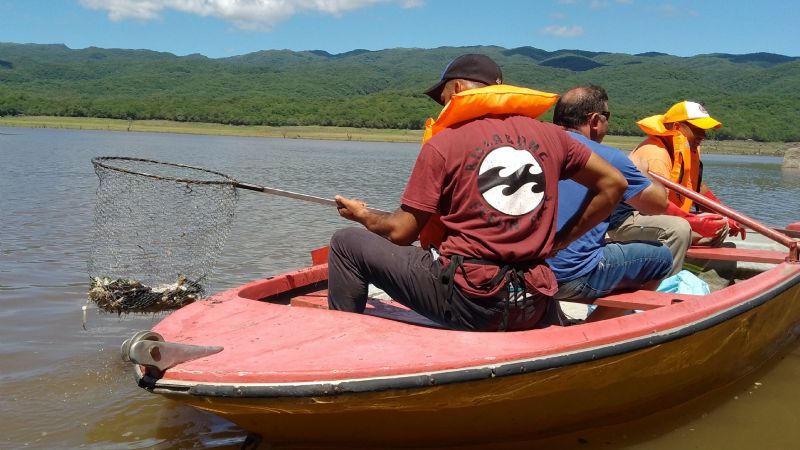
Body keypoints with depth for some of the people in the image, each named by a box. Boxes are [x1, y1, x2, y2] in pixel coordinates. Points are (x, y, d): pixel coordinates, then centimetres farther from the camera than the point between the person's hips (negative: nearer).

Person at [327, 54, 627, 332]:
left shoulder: (441, 144, -4)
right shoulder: (549, 135, 9)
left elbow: (401, 233, -2)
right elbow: (613, 184, 16)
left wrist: (363, 215, 19)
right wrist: (562, 240, 18)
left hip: (466, 299, -5)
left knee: (347, 243, 8)